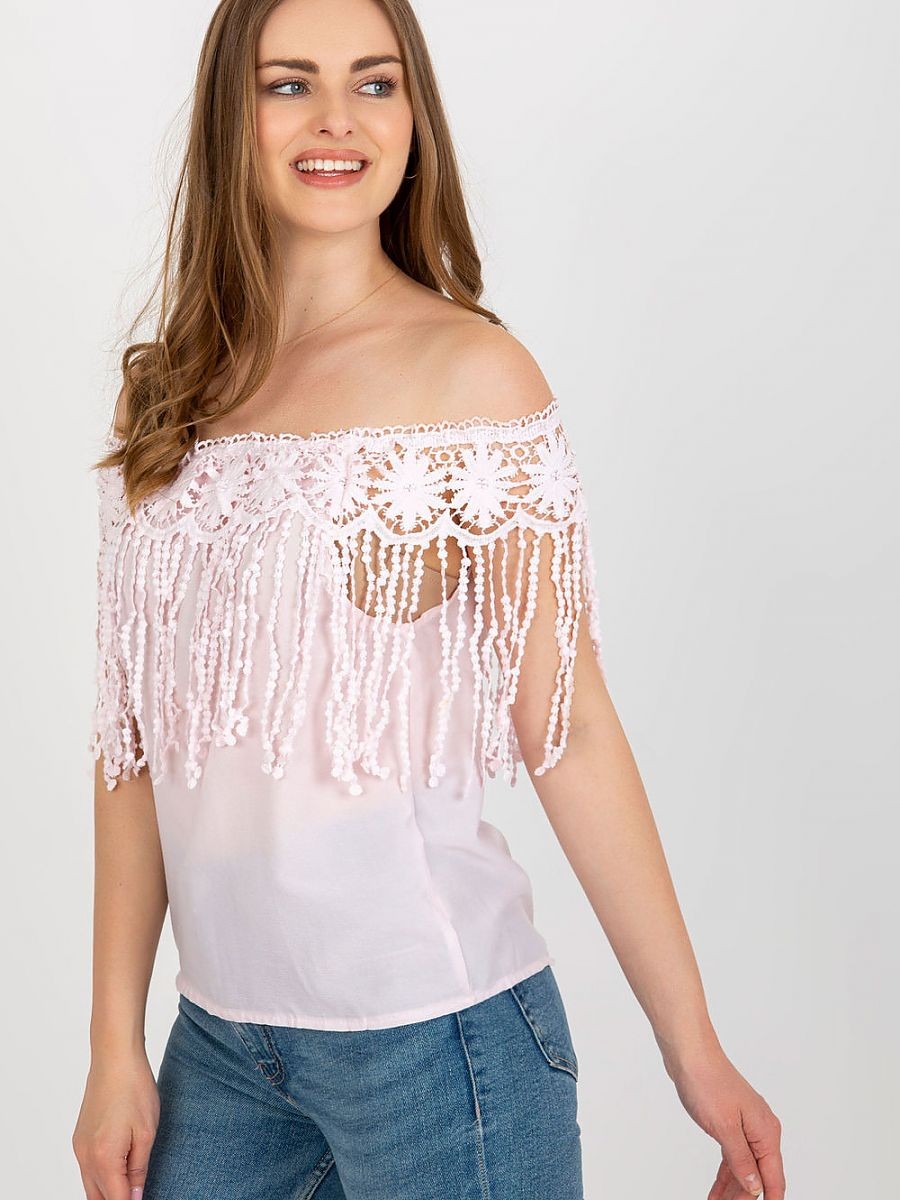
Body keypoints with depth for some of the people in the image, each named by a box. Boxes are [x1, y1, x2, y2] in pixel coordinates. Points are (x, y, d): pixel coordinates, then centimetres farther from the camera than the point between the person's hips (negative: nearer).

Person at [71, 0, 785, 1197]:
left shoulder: (468, 370, -8)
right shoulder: (165, 394, 5)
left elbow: (565, 728, -8)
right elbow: (140, 738, 7)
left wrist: (694, 1051, -7)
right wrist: (116, 1043, 6)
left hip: (430, 1027, -4)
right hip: (220, 1033, 5)